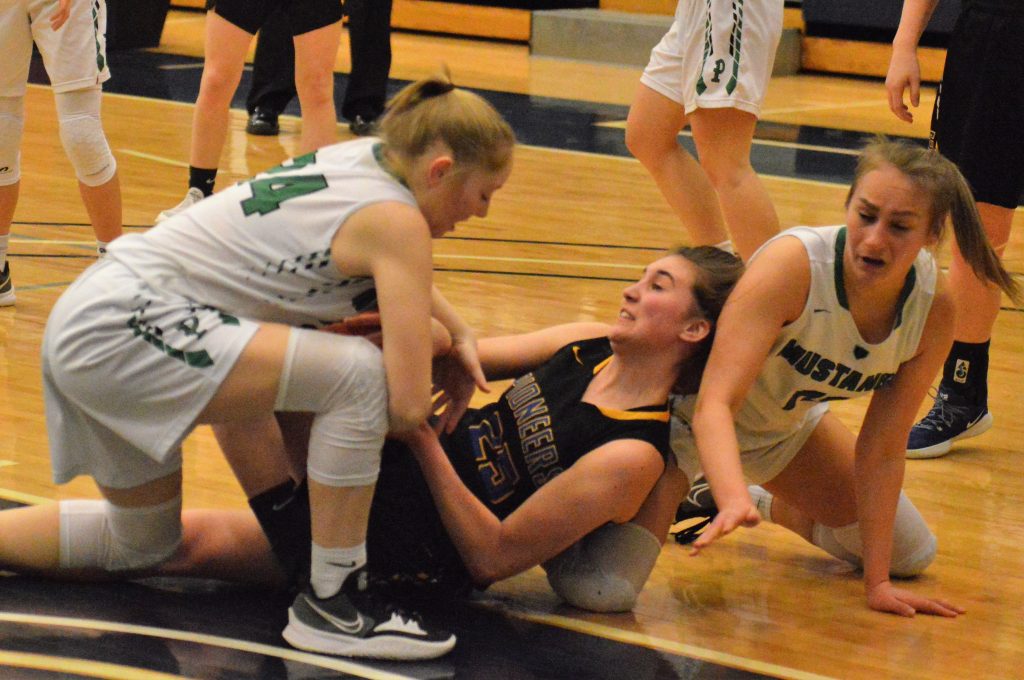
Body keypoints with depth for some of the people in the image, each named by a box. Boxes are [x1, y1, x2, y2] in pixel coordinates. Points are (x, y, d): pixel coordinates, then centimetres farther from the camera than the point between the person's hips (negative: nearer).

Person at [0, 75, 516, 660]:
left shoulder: (369, 155, 9)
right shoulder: (396, 220, -15)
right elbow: (408, 405, -20)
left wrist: (457, 330, 21)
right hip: (121, 330, -10)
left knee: (143, 546, 26)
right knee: (358, 375, -22)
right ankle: (333, 605, -13)